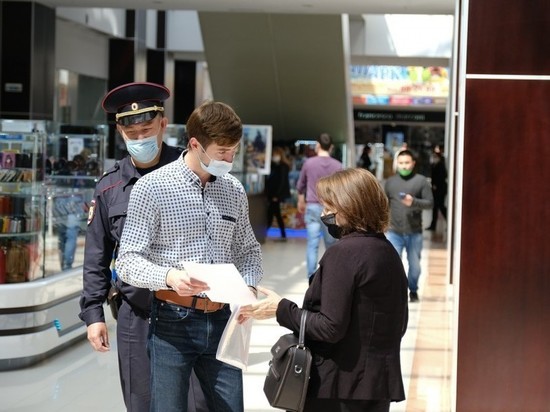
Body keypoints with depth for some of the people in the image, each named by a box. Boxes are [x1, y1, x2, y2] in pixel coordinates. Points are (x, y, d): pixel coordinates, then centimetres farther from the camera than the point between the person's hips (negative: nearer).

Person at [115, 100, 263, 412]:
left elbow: (249, 250, 18)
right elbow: (128, 262, -9)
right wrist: (169, 276, -28)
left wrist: (249, 286, -3)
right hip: (173, 321, -4)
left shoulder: (235, 190, 8)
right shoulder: (152, 188, -8)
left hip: (221, 320, 4)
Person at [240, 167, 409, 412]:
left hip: (339, 385, -8)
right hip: (379, 384, 8)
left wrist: (281, 309, -10)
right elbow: (399, 324, 14)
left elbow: (330, 327, -19)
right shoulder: (389, 252, 9)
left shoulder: (342, 254, -16)